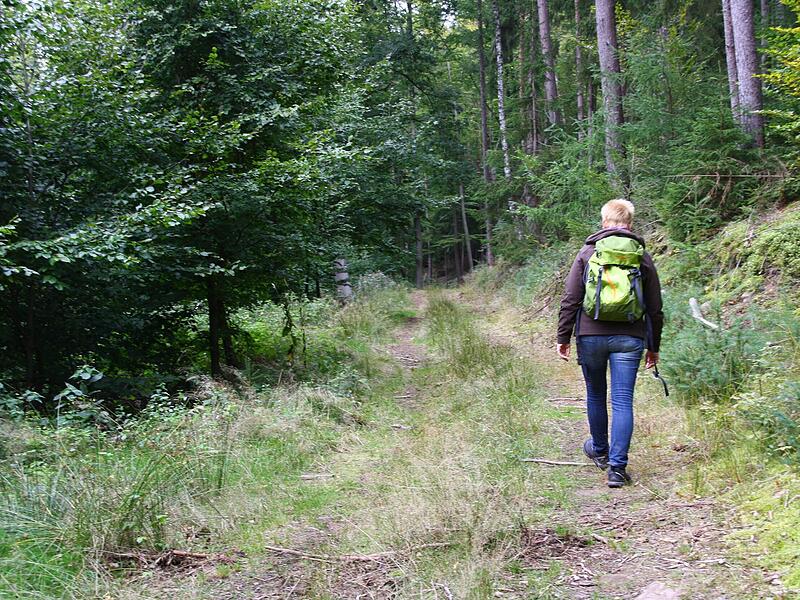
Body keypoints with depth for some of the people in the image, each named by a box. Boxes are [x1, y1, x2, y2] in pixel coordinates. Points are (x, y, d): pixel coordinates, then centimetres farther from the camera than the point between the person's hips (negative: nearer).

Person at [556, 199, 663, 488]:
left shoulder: (587, 253, 2)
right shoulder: (643, 257, 6)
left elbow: (570, 299, -3)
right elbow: (655, 308, 9)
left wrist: (563, 337, 3)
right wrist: (653, 346, 18)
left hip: (591, 335, 0)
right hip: (629, 339, 0)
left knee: (596, 395, 18)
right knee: (622, 402, 0)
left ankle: (599, 450, 36)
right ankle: (617, 467, -4)